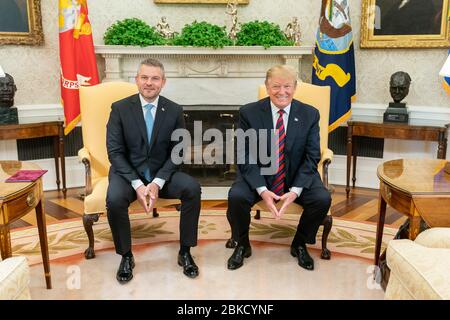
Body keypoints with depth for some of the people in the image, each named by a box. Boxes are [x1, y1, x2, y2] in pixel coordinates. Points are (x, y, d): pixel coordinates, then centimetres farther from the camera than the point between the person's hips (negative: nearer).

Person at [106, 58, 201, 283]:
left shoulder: (174, 111, -2)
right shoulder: (120, 108, -5)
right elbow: (115, 152, -9)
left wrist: (157, 182, -18)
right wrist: (137, 184, -21)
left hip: (162, 173, 2)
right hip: (128, 172, -1)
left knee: (193, 188, -25)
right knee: (114, 199, -32)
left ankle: (185, 252, -8)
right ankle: (126, 256, -7)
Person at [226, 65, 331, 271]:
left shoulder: (310, 114, -5)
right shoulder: (249, 113, -8)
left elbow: (312, 157, -6)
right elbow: (246, 156, -10)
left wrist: (295, 190, -20)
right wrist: (262, 190, -23)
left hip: (296, 177, 1)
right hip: (258, 175, -1)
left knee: (323, 199, -23)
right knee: (236, 196, -29)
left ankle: (299, 244, 6)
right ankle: (242, 244, 2)